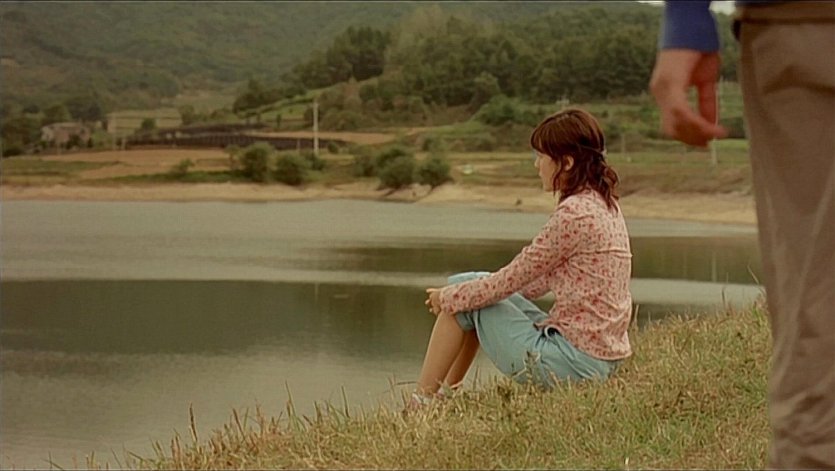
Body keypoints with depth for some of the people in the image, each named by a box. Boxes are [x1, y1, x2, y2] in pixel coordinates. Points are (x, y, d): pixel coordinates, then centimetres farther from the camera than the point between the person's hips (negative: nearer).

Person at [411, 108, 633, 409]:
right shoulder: (603, 204, 10)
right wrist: (458, 291, 16)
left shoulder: (574, 214, -19)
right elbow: (546, 278, 17)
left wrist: (448, 298, 2)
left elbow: (509, 280, -14)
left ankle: (420, 405, 9)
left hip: (574, 361, -9)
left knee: (462, 300, 1)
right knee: (467, 285, 16)